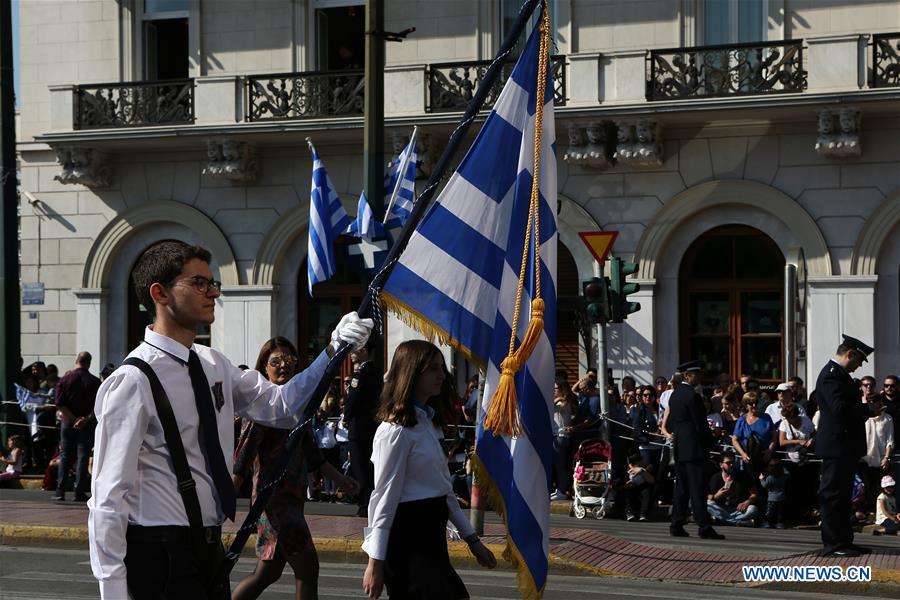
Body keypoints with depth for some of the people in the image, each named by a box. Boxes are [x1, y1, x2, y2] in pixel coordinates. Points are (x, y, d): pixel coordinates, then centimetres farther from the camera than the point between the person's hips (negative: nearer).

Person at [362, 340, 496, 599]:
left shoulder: (428, 422, 14)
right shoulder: (396, 429, -15)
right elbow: (385, 496, -16)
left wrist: (472, 538, 18)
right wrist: (375, 563, -15)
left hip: (430, 535, 9)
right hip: (408, 538, -9)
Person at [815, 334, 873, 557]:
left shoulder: (838, 374, 18)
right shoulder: (832, 375, -16)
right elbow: (840, 408, -26)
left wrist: (864, 408, 8)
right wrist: (867, 409, -16)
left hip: (845, 447, 11)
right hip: (837, 446, -11)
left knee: (842, 495, 15)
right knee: (833, 494, -7)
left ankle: (843, 541, 21)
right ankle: (832, 544, -5)